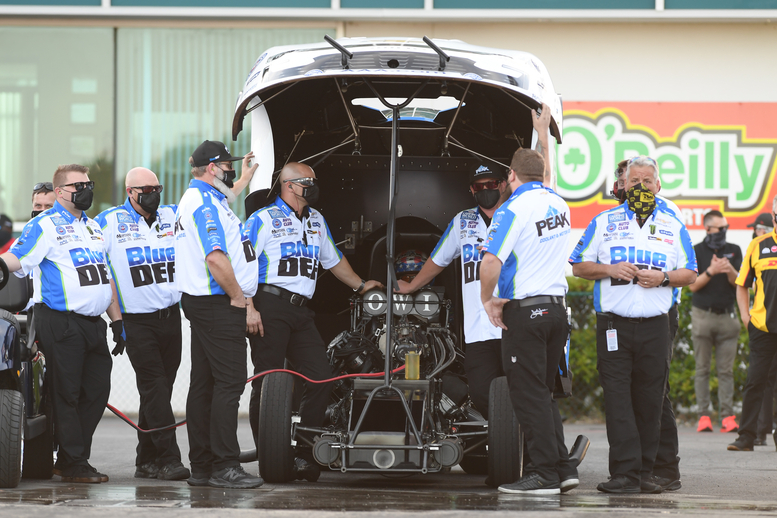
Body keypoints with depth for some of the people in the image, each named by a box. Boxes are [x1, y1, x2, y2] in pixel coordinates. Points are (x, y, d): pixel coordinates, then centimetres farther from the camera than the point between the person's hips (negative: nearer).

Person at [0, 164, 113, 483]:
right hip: (60, 322, -8)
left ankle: (67, 459, 16)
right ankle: (74, 465, 0)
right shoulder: (44, 226, -4)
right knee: (66, 393, -5)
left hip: (93, 322, 8)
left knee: (97, 390, 7)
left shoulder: (94, 227, 20)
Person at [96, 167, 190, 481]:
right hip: (136, 322, -4)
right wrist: (116, 319, -6)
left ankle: (146, 461, 14)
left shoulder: (174, 216, 11)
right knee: (154, 388, -11)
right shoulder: (109, 222, 0)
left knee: (159, 391, 7)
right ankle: (168, 459, -14)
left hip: (171, 317, 4)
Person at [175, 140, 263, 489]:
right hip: (218, 305, -11)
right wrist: (238, 297, -16)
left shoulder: (194, 199, 18)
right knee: (229, 381, -11)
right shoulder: (205, 204, -16)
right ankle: (224, 467, -12)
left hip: (199, 303, 11)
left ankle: (201, 467, 13)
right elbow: (216, 258, -24)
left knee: (204, 383, 10)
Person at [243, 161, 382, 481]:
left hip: (301, 311, 7)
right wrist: (248, 308, -17)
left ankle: (305, 455, 3)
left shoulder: (316, 220, 20)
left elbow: (333, 259, 35)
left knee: (321, 376, -4)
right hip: (269, 308, -7)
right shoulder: (263, 220, -2)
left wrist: (360, 285, 41)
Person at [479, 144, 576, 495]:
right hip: (558, 306, 7)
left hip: (525, 311, -7)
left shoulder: (513, 209, -15)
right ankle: (564, 469, 12)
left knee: (529, 396, -2)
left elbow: (491, 261, -23)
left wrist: (487, 300, -11)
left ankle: (546, 474, -3)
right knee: (544, 393, 15)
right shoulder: (559, 204, 8)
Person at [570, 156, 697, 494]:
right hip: (613, 323, -1)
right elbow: (579, 266, 9)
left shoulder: (673, 226, 12)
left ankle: (645, 473, 9)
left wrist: (663, 278, -7)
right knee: (617, 396, -9)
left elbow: (690, 274, 13)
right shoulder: (604, 222, 9)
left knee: (650, 400, 3)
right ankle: (625, 472, -12)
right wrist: (610, 270, -9)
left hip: (655, 325, 2)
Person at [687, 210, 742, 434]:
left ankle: (728, 416, -3)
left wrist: (729, 270, -17)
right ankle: (703, 416, 0)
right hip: (703, 315, -1)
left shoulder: (734, 251, 10)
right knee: (702, 369, -1)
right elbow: (693, 285, -3)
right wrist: (711, 271, -18)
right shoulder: (697, 251, 4)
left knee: (726, 370, -1)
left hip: (727, 316, 2)